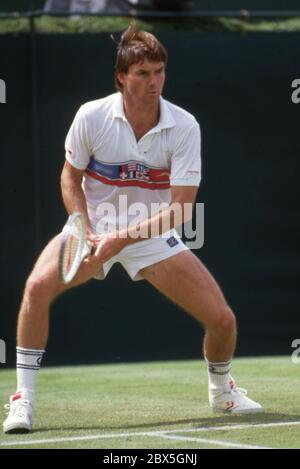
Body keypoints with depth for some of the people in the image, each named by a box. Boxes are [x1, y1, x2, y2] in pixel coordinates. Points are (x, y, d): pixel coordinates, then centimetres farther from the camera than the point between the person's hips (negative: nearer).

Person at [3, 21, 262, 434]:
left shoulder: (184, 127, -17)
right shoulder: (92, 116, -16)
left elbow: (181, 206, -20)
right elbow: (71, 179, -1)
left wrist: (124, 237, -31)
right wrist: (88, 233, -18)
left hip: (154, 236, 0)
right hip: (94, 228, 0)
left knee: (222, 319, -10)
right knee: (38, 287, -28)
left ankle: (221, 391, 25)